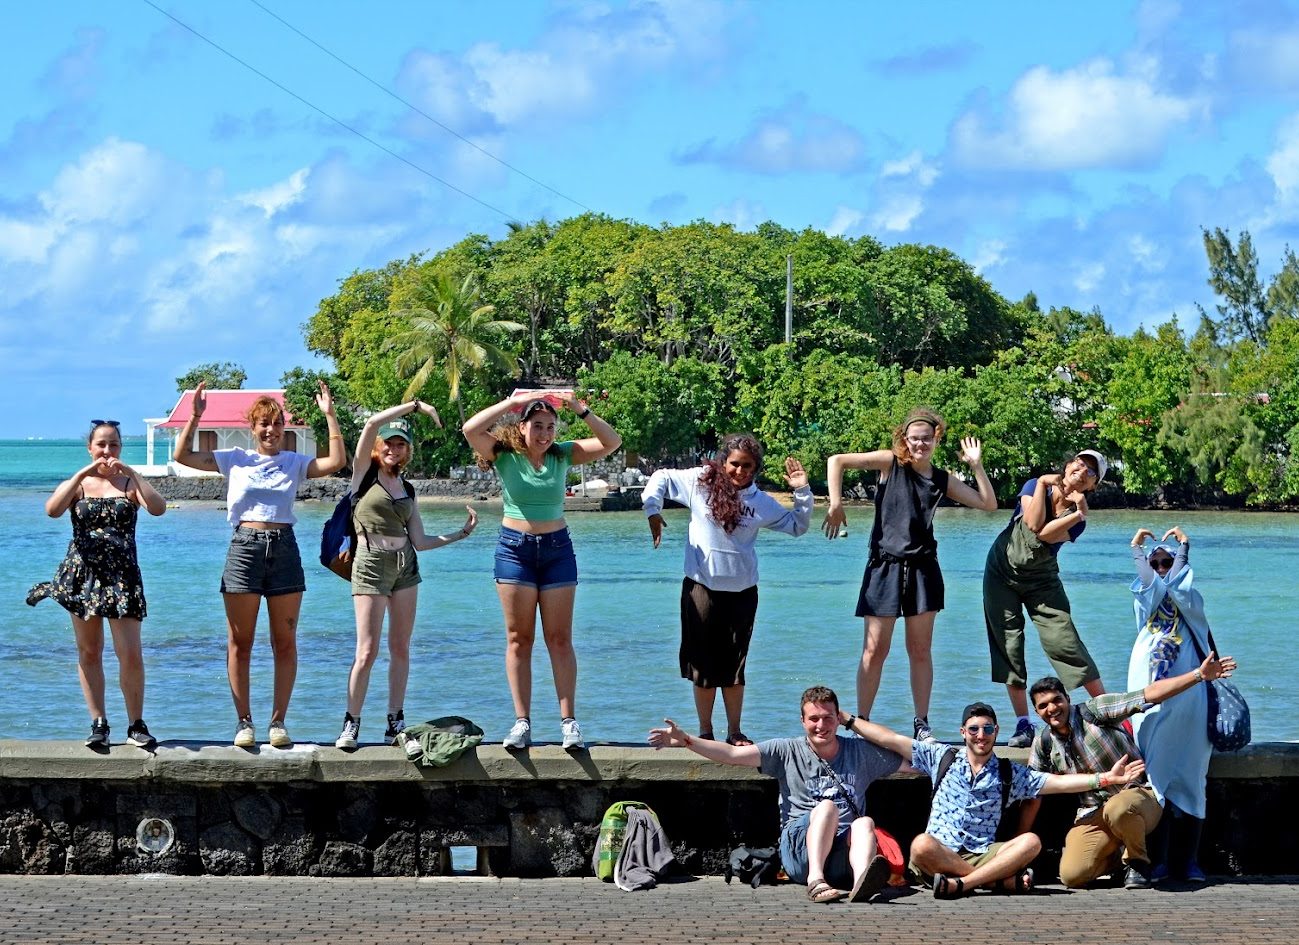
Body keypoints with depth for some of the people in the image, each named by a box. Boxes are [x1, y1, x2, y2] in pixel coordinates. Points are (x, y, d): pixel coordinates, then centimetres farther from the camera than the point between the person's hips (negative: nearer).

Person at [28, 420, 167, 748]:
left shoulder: (131, 482, 5)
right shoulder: (76, 484, 6)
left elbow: (158, 509, -13)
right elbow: (52, 510, -14)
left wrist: (133, 476, -20)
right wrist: (81, 475, -18)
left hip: (122, 574, -1)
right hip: (82, 574, 1)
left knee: (130, 653, -7)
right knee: (89, 652, 5)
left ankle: (136, 725, 2)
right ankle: (99, 723, 12)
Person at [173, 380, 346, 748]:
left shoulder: (294, 462, 10)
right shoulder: (235, 459, 8)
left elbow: (336, 462, -2)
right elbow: (182, 456, 6)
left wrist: (330, 416, -4)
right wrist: (194, 417, -4)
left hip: (284, 549, 1)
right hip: (244, 548, -1)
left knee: (285, 642, 1)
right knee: (239, 643, 0)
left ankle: (278, 721, 7)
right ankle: (244, 721, 5)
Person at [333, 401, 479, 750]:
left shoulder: (406, 489, 14)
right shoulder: (364, 472, 2)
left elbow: (420, 541, 11)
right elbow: (372, 422, -12)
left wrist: (462, 533, 8)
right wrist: (415, 405, -8)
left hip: (405, 565, 5)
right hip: (371, 564, -5)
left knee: (400, 648, 5)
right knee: (367, 651, -8)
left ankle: (395, 722, 10)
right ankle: (351, 724, 0)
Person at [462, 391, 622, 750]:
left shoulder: (563, 454, 1)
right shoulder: (505, 455, -5)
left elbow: (612, 442, -4)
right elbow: (471, 429, -21)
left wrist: (581, 410, -15)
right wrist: (513, 402, -19)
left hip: (557, 549, 1)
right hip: (514, 548, -1)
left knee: (560, 640, 1)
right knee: (518, 639, 1)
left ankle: (568, 721, 1)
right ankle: (522, 722, 2)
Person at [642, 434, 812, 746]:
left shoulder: (761, 502, 6)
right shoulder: (701, 482, -2)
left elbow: (797, 525, 13)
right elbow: (661, 478, 6)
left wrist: (802, 492, 0)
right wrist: (652, 510, -7)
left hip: (742, 591, 2)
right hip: (702, 587, -2)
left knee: (735, 665, 7)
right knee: (703, 663, 5)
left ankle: (734, 732, 17)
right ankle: (705, 732, 14)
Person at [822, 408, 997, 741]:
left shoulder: (942, 480, 10)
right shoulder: (891, 463, -1)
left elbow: (989, 504, 11)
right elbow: (837, 461, -7)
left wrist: (976, 466, 2)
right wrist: (835, 505, -16)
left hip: (922, 569, 3)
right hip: (884, 566, -3)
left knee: (920, 650, 7)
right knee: (875, 648, -2)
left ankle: (922, 723, 13)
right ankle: (860, 723, 3)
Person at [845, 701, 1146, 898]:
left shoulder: (1011, 773, 13)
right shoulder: (941, 758, 12)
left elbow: (1058, 782, 7)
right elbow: (890, 739, 11)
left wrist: (1106, 778, -3)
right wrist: (847, 719, 8)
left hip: (984, 855, 1)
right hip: (939, 854, -1)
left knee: (1031, 841, -25)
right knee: (921, 845, -37)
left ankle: (961, 884, -36)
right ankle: (1003, 880, -29)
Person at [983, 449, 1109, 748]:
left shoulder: (1078, 517, -7)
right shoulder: (1035, 485, -5)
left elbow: (1046, 535, -25)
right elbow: (1033, 523, -23)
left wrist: (1078, 513, -28)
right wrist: (1043, 483, -16)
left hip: (1041, 580, -1)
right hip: (1002, 571, 1)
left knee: (1064, 641, -13)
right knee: (1009, 645, -4)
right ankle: (1023, 724, -1)